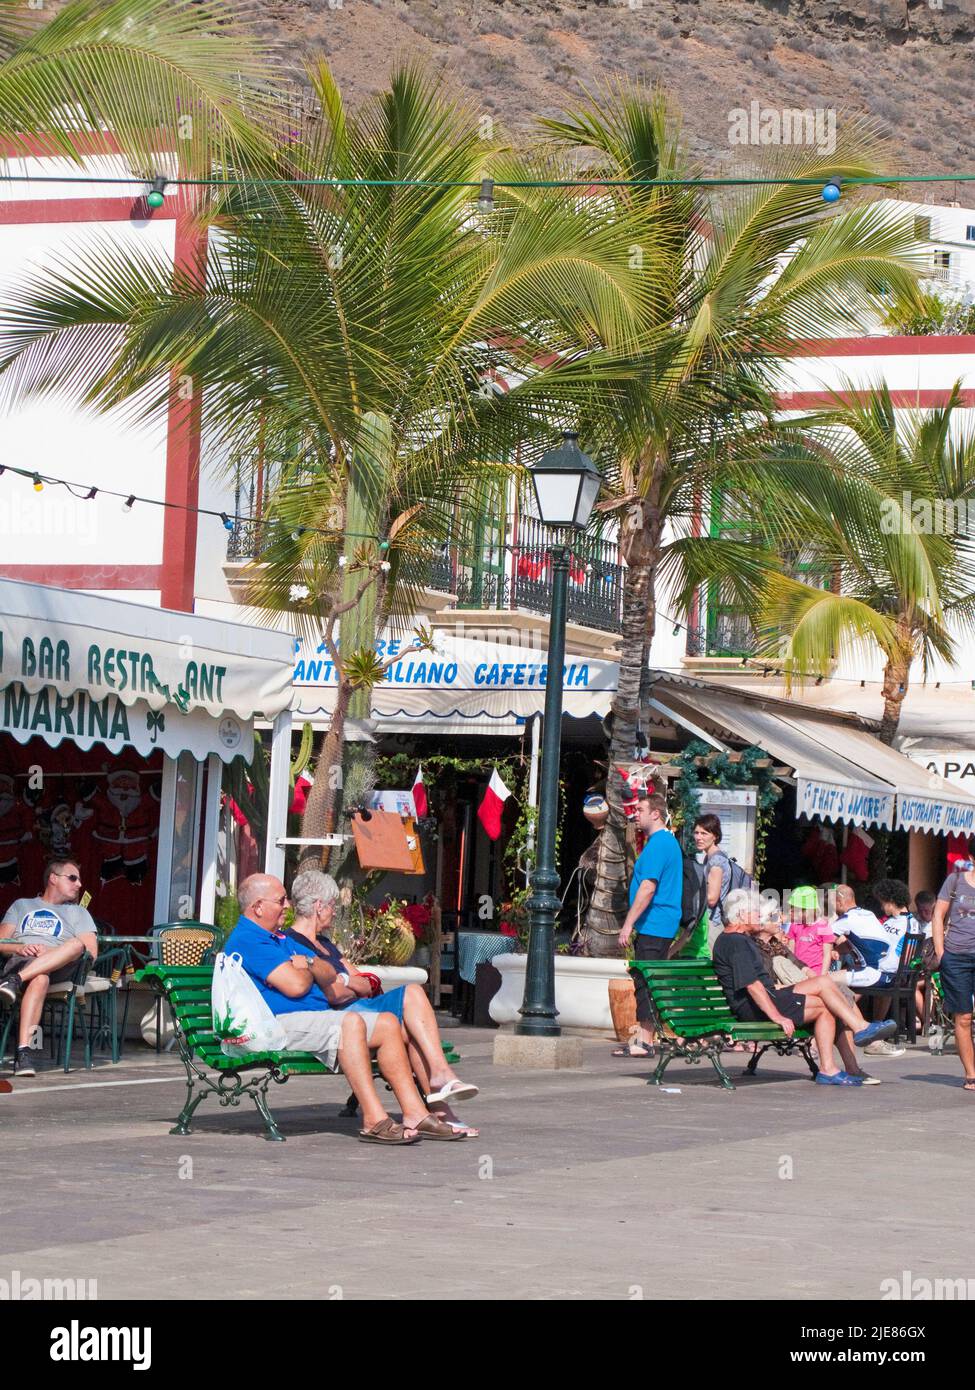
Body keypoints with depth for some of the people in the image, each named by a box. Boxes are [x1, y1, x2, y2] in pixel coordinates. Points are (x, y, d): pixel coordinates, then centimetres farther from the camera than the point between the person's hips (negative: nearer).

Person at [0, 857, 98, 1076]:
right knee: (39, 979, -40)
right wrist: (20, 948, -7)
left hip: (59, 967, 1)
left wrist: (50, 952, -7)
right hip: (19, 962, -1)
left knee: (77, 944, -35)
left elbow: (91, 952, 9)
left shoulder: (78, 912, 28)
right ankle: (25, 1049, -56)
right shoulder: (21, 906, 32)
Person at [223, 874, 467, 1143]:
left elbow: (330, 974, 18)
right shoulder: (245, 940, -8)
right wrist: (311, 971, 6)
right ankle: (374, 1121, -39)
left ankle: (415, 1114, -6)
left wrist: (309, 963, -6)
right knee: (350, 1022, -33)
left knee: (387, 1023, -1)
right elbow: (295, 985, -18)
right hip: (281, 1022, -11)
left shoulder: (281, 938, 26)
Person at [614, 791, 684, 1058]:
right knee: (646, 982, 12)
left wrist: (628, 924, -19)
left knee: (645, 983, -8)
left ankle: (644, 1041, -8)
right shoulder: (669, 841, 18)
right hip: (663, 926, 10)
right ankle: (643, 1036, 15)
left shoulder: (657, 844, -15)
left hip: (653, 926, -10)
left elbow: (648, 888, -21)